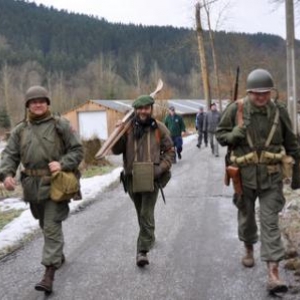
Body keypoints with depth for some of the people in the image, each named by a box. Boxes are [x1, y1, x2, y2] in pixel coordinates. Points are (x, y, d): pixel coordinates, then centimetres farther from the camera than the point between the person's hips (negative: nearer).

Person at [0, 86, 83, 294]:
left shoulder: (60, 125, -2)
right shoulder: (20, 130, 10)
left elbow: (77, 150, -2)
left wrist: (62, 164, -19)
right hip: (33, 185, 5)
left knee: (52, 227, -8)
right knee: (45, 225, 20)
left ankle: (49, 274, -7)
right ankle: (58, 255, 44)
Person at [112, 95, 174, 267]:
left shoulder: (159, 128, -2)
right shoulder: (128, 128, -1)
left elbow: (170, 151, 4)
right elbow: (116, 150, -1)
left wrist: (160, 168, -10)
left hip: (151, 178, -2)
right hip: (132, 178, 3)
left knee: (147, 214, -8)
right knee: (141, 213, 19)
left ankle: (143, 250, -2)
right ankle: (149, 237, 43)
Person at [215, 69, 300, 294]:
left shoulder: (279, 110, -4)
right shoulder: (236, 109, -8)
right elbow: (220, 134, 0)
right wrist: (234, 135, -20)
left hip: (271, 176, 0)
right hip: (244, 174, 1)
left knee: (270, 223, -4)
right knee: (246, 216, 18)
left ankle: (273, 275, -3)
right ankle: (249, 250, 47)